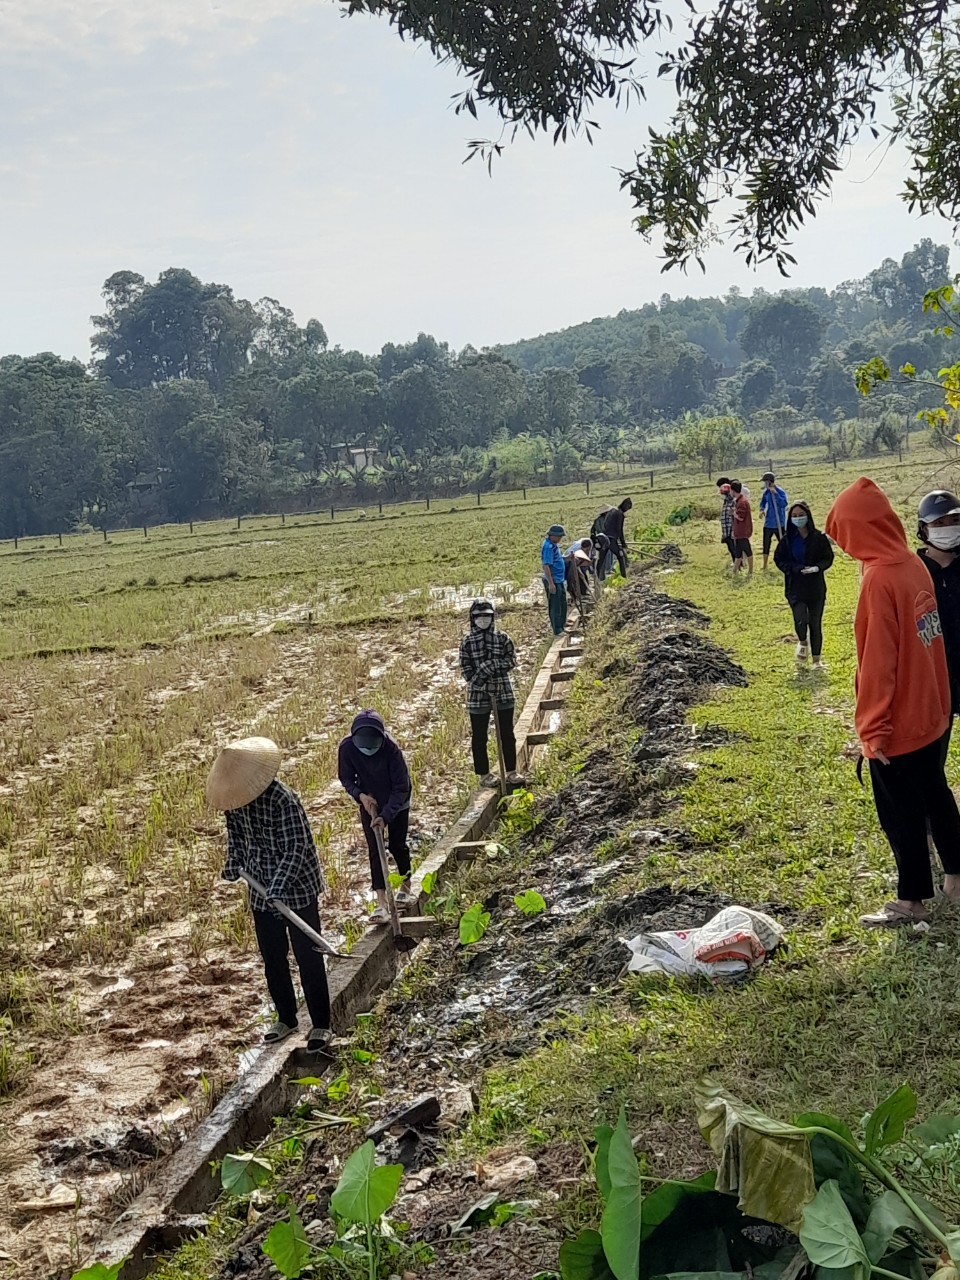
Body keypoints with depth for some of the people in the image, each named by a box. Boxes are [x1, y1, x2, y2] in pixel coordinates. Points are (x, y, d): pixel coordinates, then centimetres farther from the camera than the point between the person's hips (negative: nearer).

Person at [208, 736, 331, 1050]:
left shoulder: (283, 800, -27)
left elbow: (296, 848, -26)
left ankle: (321, 1025, 16)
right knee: (273, 960, 17)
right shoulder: (234, 800, -5)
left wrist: (279, 888, -33)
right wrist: (234, 863, 0)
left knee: (308, 960, 3)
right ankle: (286, 1019, 34)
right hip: (261, 892, 7)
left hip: (296, 890, -7)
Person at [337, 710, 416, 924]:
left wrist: (385, 816, -35)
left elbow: (401, 787, -28)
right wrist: (360, 795, -26)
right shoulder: (347, 747, -26)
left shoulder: (391, 749, -34)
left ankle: (406, 889, 32)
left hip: (396, 803, -2)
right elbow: (346, 778, -9)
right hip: (368, 802, 2)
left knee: (397, 845, 7)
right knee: (374, 850, -5)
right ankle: (381, 904, -7)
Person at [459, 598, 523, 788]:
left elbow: (511, 660, -7)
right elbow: (466, 669, -5)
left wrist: (489, 665, -19)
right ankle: (484, 775, 16)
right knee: (479, 737, 5)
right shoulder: (467, 642, -2)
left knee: (507, 734, 9)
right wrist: (479, 683, -19)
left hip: (503, 693, 1)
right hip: (478, 696, -1)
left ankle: (511, 771, 20)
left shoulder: (502, 638, 1)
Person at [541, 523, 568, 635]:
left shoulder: (554, 544, 9)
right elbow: (546, 566, -24)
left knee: (562, 604, 19)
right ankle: (557, 630, 6)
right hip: (553, 581, -10)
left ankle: (561, 625, 32)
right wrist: (551, 583, -26)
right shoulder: (548, 547, -21)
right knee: (555, 606, -1)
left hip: (559, 580, 10)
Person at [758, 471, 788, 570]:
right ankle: (764, 566, 20)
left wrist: (775, 493, -35)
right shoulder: (766, 492, 2)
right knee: (766, 545, 10)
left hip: (779, 524, -6)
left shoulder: (780, 491, -16)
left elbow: (784, 503, -30)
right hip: (768, 523, 6)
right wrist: (762, 509, -5)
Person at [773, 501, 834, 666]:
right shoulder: (787, 539, -2)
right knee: (800, 620, -17)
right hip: (795, 587, 0)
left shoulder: (818, 537, -5)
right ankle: (802, 643, 17)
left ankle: (817, 658, 22)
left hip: (816, 587, 0)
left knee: (815, 624, 6)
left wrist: (817, 567, -20)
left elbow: (828, 557, 0)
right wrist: (795, 568, -14)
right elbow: (778, 559, 3)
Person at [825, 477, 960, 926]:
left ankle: (911, 901, 21)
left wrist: (872, 730, -17)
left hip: (898, 723, -8)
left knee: (901, 814, 7)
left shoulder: (879, 579, -25)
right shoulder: (914, 565, 0)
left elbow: (877, 663, -24)